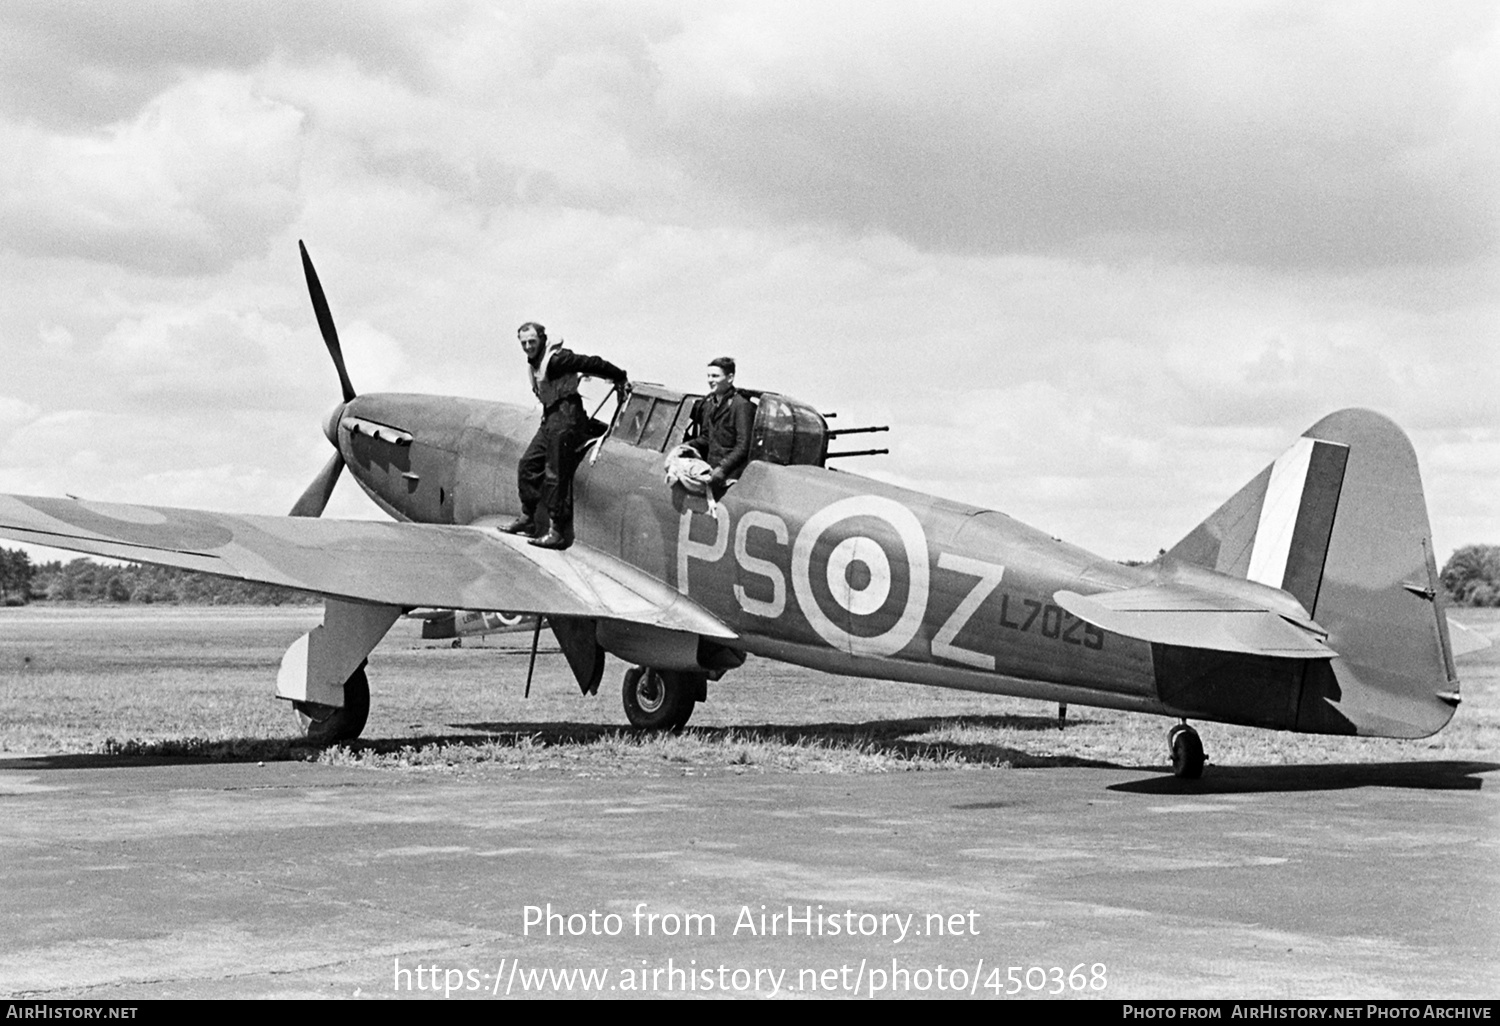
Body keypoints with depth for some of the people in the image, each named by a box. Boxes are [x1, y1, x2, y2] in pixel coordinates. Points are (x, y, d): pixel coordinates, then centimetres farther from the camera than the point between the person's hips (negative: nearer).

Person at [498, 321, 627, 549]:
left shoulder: (556, 359, -16)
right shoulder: (533, 363, 13)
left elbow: (592, 364, -15)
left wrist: (620, 378, -7)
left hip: (566, 419, -10)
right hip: (550, 418, 10)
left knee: (556, 476, -9)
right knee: (528, 464, 10)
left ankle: (559, 532, -7)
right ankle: (527, 519, 19)